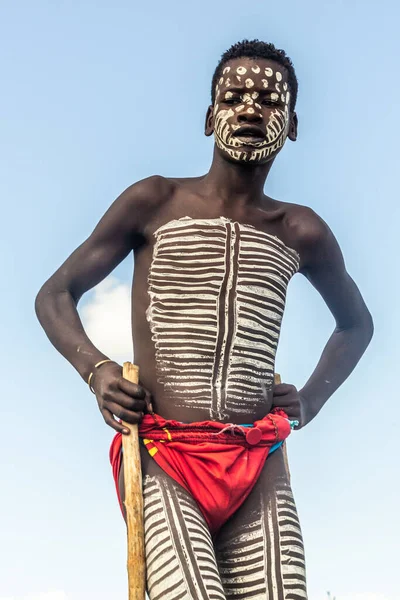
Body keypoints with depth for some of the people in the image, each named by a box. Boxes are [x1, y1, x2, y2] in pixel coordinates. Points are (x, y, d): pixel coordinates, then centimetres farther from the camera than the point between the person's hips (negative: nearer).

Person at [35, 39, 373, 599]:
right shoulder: (153, 202, 6)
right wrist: (95, 368, -6)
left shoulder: (301, 233, 12)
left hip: (259, 467, 3)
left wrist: (311, 400, 15)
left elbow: (356, 323, 31)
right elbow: (54, 295, 12)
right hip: (161, 455, -3)